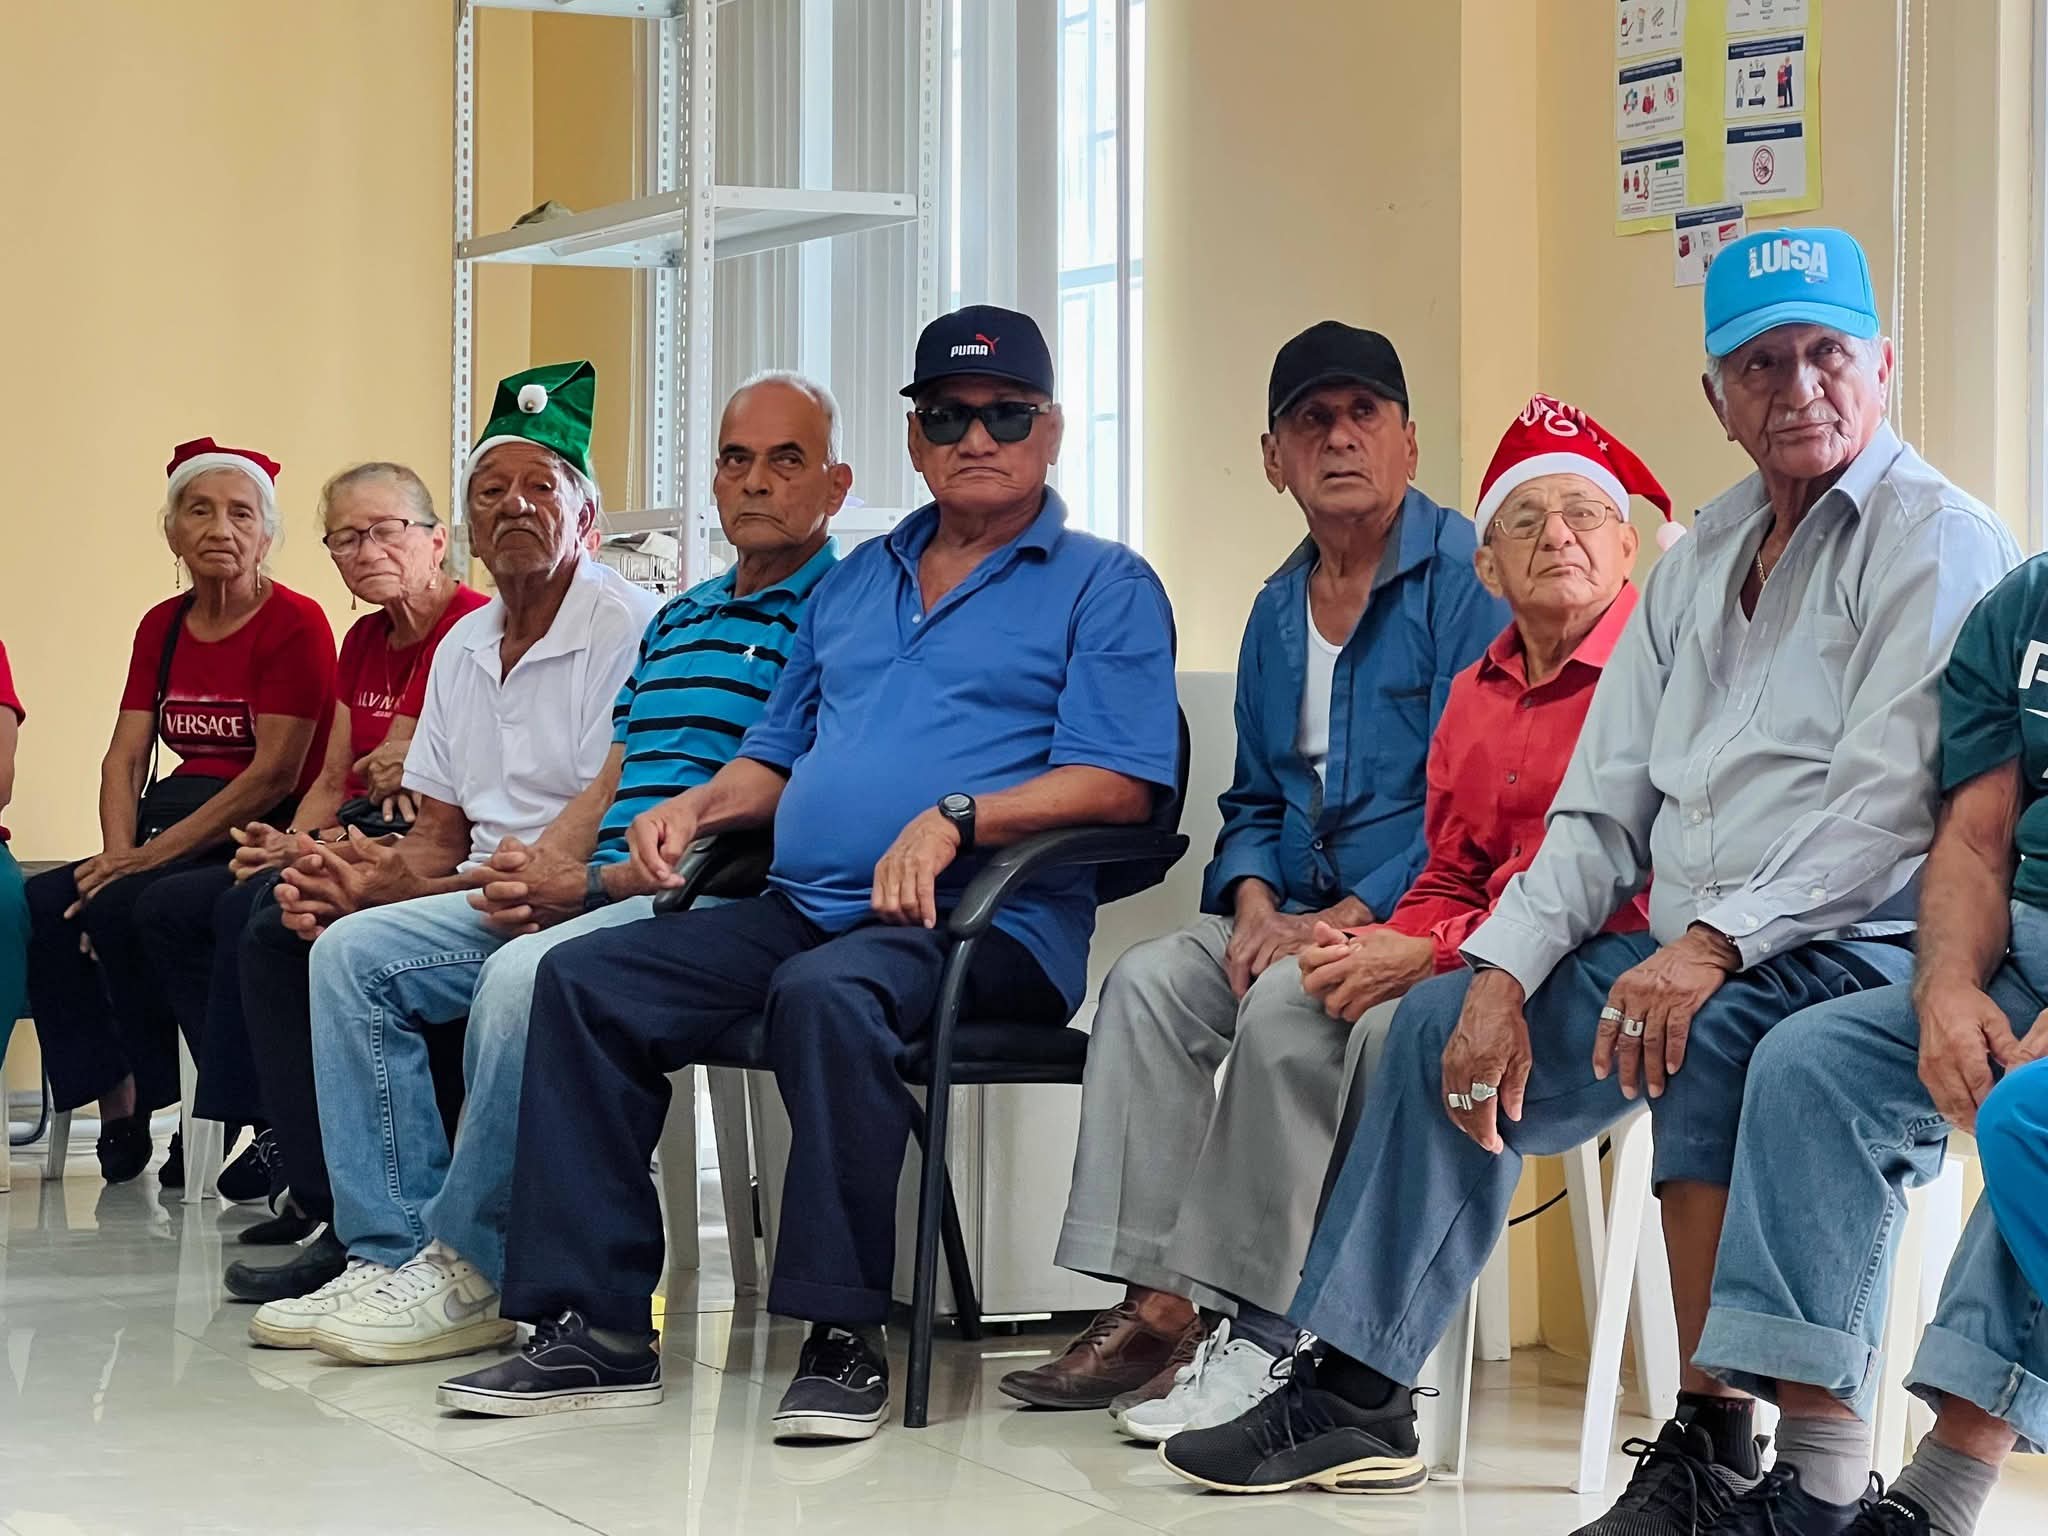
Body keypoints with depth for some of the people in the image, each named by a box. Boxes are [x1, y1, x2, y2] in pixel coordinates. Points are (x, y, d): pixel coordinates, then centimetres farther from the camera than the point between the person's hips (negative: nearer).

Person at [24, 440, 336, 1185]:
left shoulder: (295, 624, -8)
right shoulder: (161, 627, 15)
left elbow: (274, 773, -14)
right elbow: (126, 758, 10)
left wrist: (152, 855, -18)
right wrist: (119, 852, -11)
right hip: (171, 831, 7)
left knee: (121, 912, -29)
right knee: (41, 906, -17)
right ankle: (116, 1107, -12)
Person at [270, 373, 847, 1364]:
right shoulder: (677, 620, 24)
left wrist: (586, 884, -17)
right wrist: (534, 866, -1)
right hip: (596, 898, 10)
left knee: (525, 975, -35)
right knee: (355, 952, -1)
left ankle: (468, 1271, -19)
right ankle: (391, 1253, -7)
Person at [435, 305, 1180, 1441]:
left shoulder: (1102, 586, 5)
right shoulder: (856, 582, 26)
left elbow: (1120, 783, -7)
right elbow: (780, 756, 30)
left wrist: (955, 816, -19)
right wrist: (698, 806, 8)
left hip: (984, 923, -7)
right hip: (802, 907, 7)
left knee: (825, 993, -39)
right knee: (584, 979, -13)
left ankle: (843, 1337, -32)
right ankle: (593, 1328, -16)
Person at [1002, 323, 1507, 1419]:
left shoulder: (1464, 580, -8)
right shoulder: (1278, 611, 18)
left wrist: (1346, 921, -20)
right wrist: (1256, 905, 0)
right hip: (1298, 916, 7)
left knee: (1284, 1004, -32)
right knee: (1148, 982, -16)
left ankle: (1266, 1331, -25)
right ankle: (1153, 1301, -21)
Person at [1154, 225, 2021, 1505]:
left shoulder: (1937, 541, -7)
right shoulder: (1703, 559, 18)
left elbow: (1884, 804, -19)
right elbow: (1603, 812, 16)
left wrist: (1714, 943, -27)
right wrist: (1502, 973, 2)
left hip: (1856, 949, -9)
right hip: (1689, 955, 9)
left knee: (1715, 1032, -37)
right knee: (1448, 1022, 7)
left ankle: (1716, 1450, -32)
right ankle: (1357, 1396, 11)